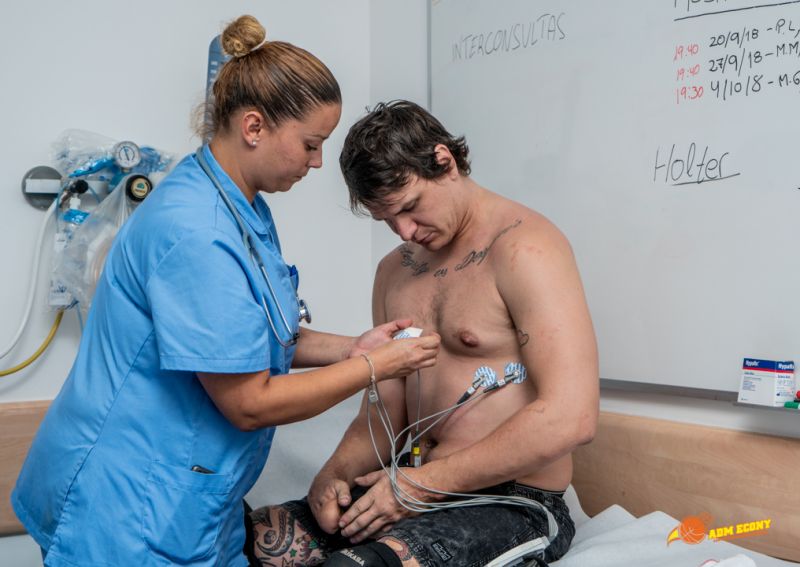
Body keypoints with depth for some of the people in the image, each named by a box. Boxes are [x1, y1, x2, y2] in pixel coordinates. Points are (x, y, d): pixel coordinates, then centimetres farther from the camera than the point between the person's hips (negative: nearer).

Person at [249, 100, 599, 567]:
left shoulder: (523, 247, -13)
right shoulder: (395, 271, 13)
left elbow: (570, 417, -22)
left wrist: (424, 482, -19)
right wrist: (337, 473, -5)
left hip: (512, 501, -7)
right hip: (419, 487, 7)